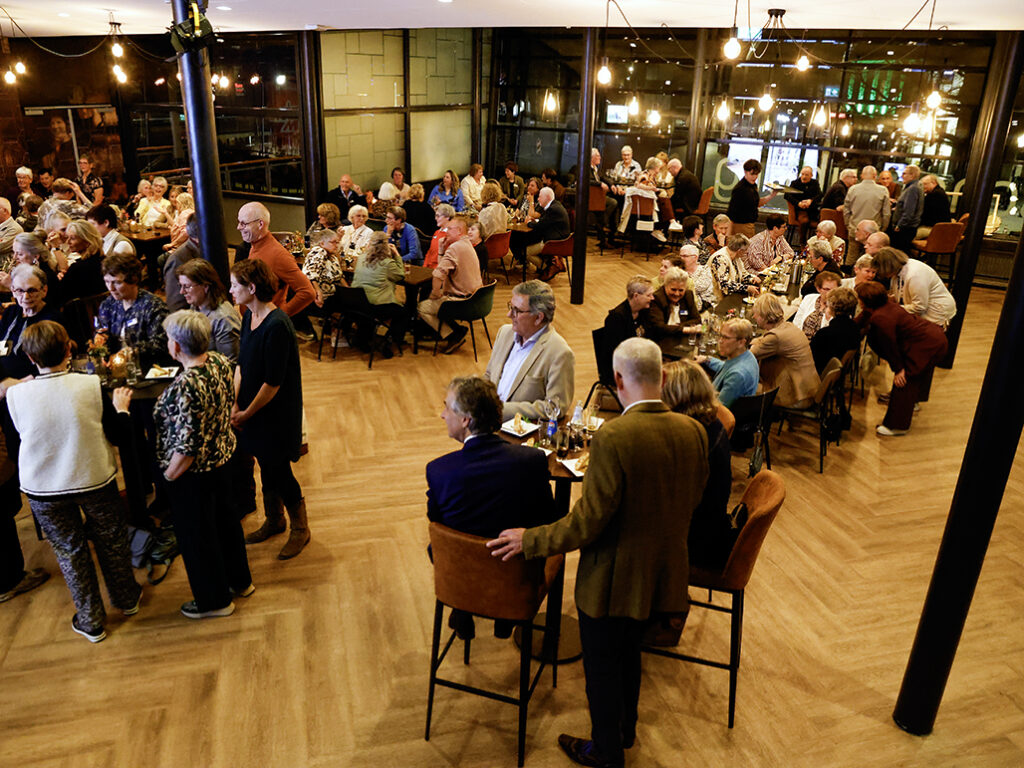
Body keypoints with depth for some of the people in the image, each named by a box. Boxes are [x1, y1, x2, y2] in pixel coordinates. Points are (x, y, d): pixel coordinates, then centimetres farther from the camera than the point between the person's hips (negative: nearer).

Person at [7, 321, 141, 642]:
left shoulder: (16, 395, -14)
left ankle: (91, 622, 30)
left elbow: (17, 438, 4)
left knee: (69, 550, 16)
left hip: (43, 489, 1)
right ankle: (126, 599, 40)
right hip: (95, 480, 0)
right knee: (110, 539, 21)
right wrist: (121, 407, 13)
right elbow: (115, 432, -7)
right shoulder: (91, 385, -17)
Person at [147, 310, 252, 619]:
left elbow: (188, 447, -28)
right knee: (225, 519, 26)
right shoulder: (221, 362, -8)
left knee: (196, 536, 13)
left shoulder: (186, 387, -33)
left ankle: (215, 601, 33)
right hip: (221, 458, 8)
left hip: (193, 473, -8)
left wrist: (169, 476, -12)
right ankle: (240, 581, 46)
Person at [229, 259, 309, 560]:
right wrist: (235, 404, -4)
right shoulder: (249, 316, 1)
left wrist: (247, 413, -12)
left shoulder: (277, 326, -26)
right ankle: (274, 521, 40)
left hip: (277, 413, -7)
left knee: (278, 471, 6)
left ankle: (300, 529, 26)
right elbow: (241, 364, 6)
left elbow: (273, 382, -23)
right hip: (253, 409, 7)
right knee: (266, 468, 20)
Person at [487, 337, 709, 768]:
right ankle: (625, 730, 51)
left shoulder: (613, 437, -29)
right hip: (663, 573, 7)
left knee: (602, 668, 18)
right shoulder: (693, 432, -9)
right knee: (628, 653, 30)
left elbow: (587, 522, -25)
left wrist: (529, 540, -13)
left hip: (613, 580, -6)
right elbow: (691, 501, 5)